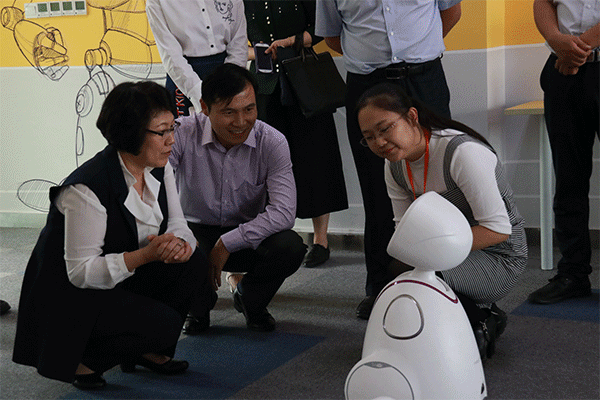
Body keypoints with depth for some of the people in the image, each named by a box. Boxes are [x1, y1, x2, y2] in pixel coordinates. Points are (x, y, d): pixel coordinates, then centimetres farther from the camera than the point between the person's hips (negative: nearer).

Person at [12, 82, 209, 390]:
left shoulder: (159, 168, -4)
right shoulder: (87, 189, -28)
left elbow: (177, 223, 3)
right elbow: (80, 271, -25)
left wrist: (179, 243, -23)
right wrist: (145, 254, -35)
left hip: (122, 279, 8)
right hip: (71, 294, -8)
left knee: (193, 266, -13)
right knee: (164, 324, -24)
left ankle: (148, 351, 8)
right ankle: (80, 360, 0)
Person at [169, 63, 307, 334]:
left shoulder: (272, 143, -15)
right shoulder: (183, 133, -16)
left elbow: (284, 212, -23)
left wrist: (227, 243, -28)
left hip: (247, 239, 0)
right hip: (196, 231, 0)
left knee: (290, 247, -30)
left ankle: (250, 301, 7)